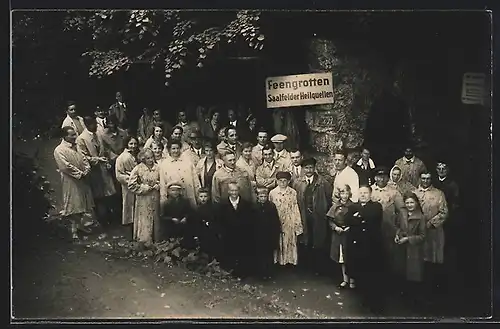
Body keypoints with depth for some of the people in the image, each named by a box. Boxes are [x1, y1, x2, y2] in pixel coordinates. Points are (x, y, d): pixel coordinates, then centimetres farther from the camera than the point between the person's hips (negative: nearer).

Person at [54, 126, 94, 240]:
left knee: (82, 204, 15)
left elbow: (84, 159, 11)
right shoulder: (59, 150, -14)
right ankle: (74, 229, 7)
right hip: (70, 182, -7)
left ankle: (80, 224, 30)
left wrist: (86, 170, -7)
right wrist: (80, 173, -18)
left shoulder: (76, 146, 10)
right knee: (73, 206, -2)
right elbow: (66, 166, -20)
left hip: (82, 180, 7)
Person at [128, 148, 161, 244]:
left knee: (156, 220, 11)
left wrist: (158, 186, -6)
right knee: (145, 222, 2)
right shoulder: (138, 169, -9)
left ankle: (156, 241, 23)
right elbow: (131, 185, -8)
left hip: (155, 199, 3)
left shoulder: (157, 168, 0)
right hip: (143, 200, -3)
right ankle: (145, 242, 11)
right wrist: (143, 188, -13)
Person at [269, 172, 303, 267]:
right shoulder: (272, 193, 1)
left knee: (290, 241, 4)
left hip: (289, 222, 0)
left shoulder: (293, 193, 0)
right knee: (277, 242, 5)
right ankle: (277, 260, 15)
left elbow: (295, 209, 2)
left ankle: (289, 259, 14)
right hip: (276, 222, 0)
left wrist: (298, 223, 1)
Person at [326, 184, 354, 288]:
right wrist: (335, 227, -11)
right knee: (342, 258, 9)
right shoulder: (335, 206, 3)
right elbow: (330, 220, 5)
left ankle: (352, 280, 9)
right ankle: (345, 279, 21)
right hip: (338, 234, 3)